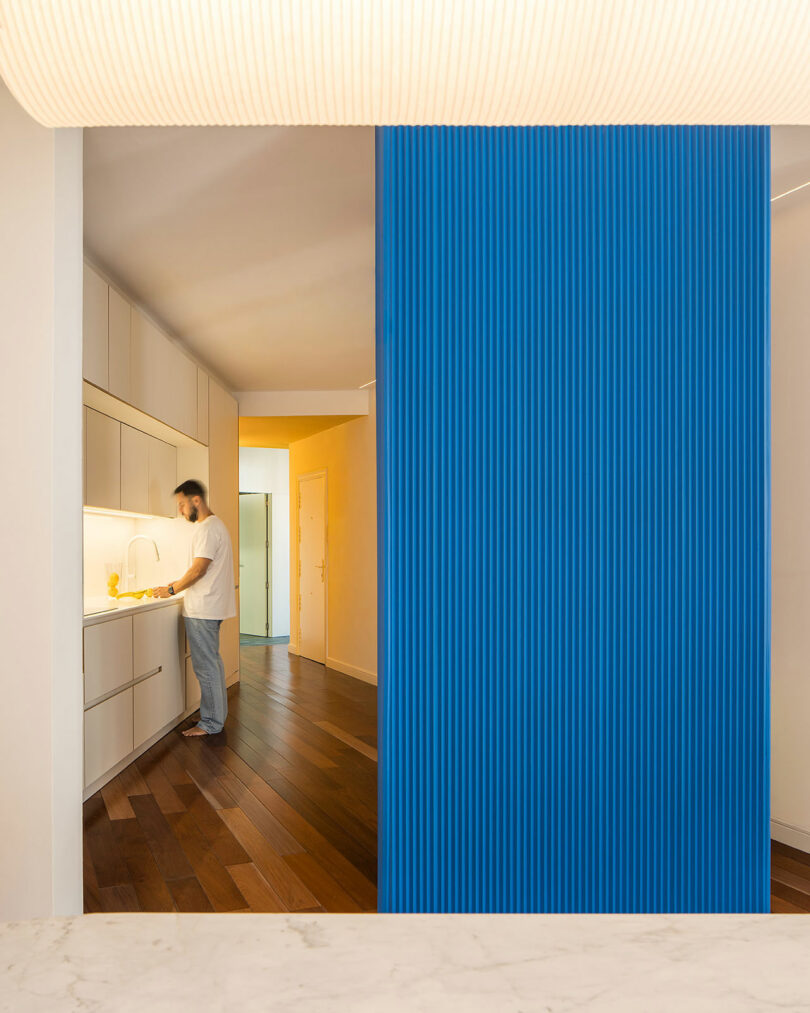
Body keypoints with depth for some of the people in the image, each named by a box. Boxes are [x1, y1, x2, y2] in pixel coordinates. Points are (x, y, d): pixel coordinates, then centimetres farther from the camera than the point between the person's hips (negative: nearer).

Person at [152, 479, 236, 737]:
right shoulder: (214, 525, 16)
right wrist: (179, 584, 15)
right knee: (212, 662, 16)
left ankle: (211, 723, 6)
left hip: (202, 610, -11)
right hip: (210, 607, 11)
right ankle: (217, 715, 26)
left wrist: (171, 590, -9)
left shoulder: (207, 529, -16)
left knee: (206, 667, -2)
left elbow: (199, 569, -20)